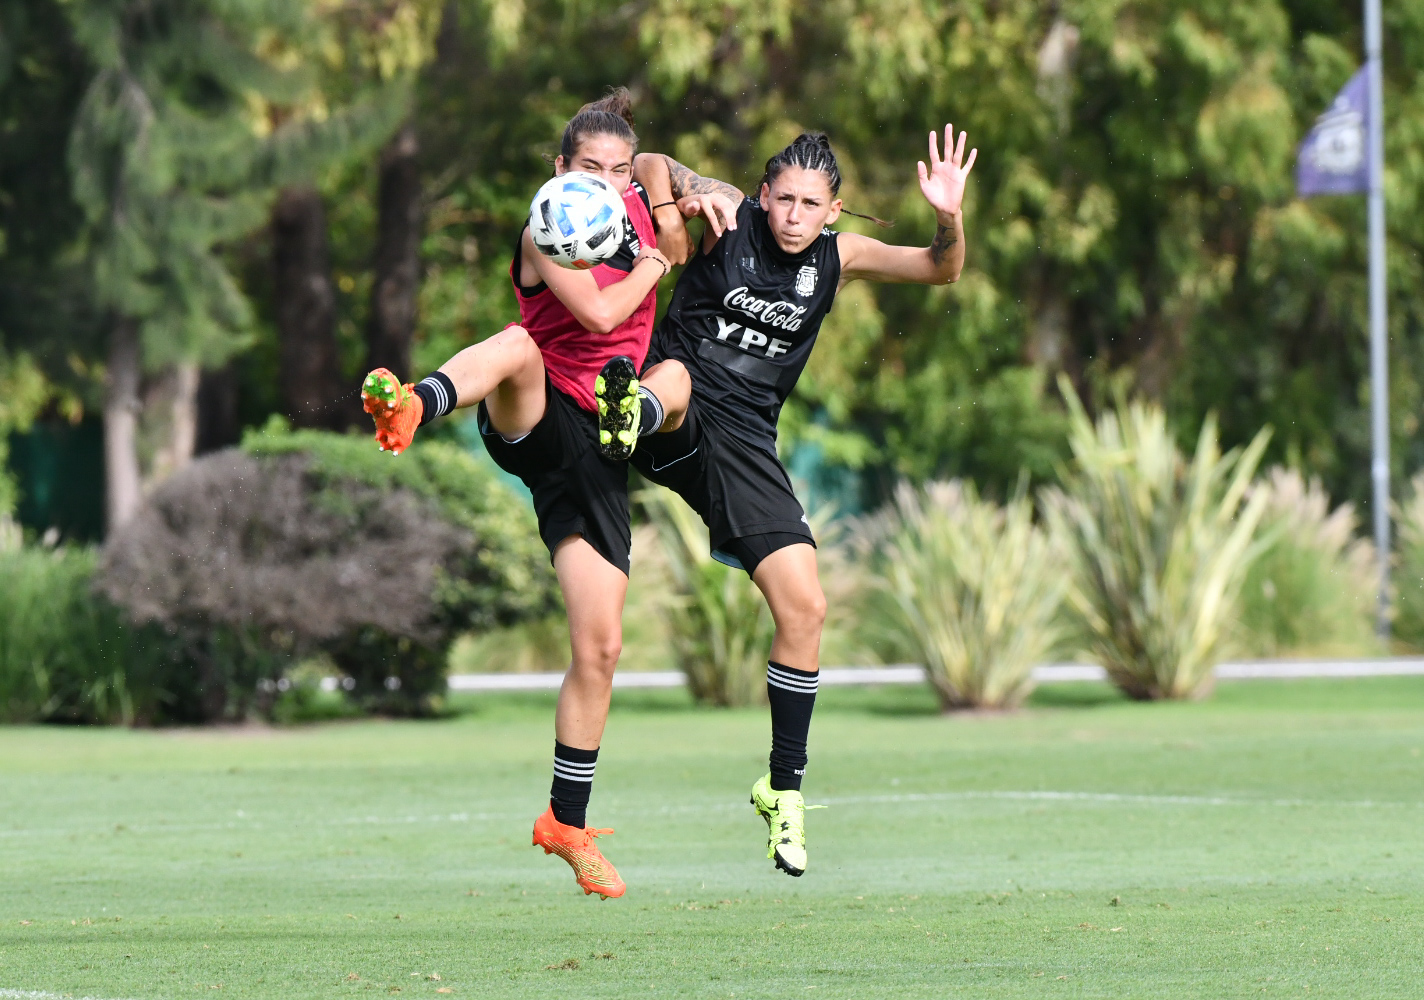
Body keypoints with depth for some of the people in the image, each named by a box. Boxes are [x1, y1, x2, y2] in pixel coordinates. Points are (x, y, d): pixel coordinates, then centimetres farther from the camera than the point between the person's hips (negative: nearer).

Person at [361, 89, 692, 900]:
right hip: (532, 423, -5)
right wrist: (654, 263, -4)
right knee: (516, 347, -41)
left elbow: (660, 166, 36)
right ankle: (411, 407, -73)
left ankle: (568, 821, 5)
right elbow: (599, 314, -17)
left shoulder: (635, 204, 13)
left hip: (592, 450, 5)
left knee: (600, 645, -1)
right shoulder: (548, 232, -3)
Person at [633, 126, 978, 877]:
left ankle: (783, 790, 8)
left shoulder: (839, 257, 4)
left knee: (804, 608, -5)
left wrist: (950, 219, -17)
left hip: (743, 445, 3)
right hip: (674, 425, -3)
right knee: (671, 377, -39)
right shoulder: (730, 216, -5)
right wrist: (685, 190, -28)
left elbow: (942, 271, 4)